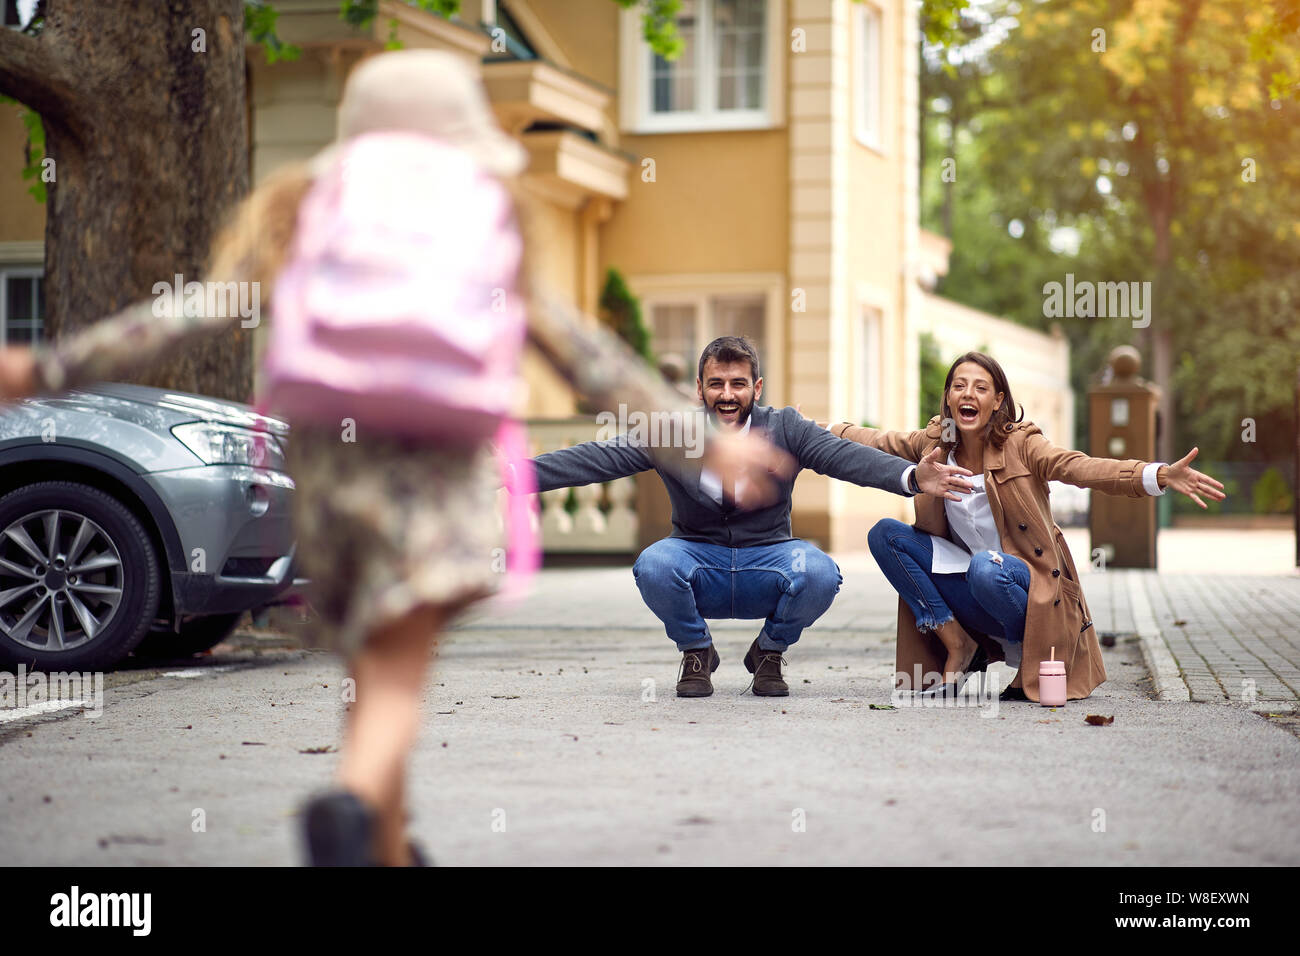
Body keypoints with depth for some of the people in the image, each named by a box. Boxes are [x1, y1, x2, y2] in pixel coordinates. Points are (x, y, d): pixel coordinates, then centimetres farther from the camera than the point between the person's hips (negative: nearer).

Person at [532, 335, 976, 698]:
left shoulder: (785, 429, -4)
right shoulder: (672, 434, -4)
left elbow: (844, 455, -19)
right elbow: (600, 458, -12)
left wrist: (911, 476, -38)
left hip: (768, 561, 0)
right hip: (698, 559, 0)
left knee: (819, 574, -31)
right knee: (653, 565, -32)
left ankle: (769, 652, 3)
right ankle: (696, 652, 1)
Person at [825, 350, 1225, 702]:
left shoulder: (1020, 445, -12)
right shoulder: (933, 443, 1)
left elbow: (1082, 468, -26)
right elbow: (876, 441, 16)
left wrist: (1160, 475, -42)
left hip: (1028, 583, -5)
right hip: (967, 586, 5)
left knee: (986, 569, -38)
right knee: (885, 534, -9)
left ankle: (1034, 653, -7)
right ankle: (958, 646, -6)